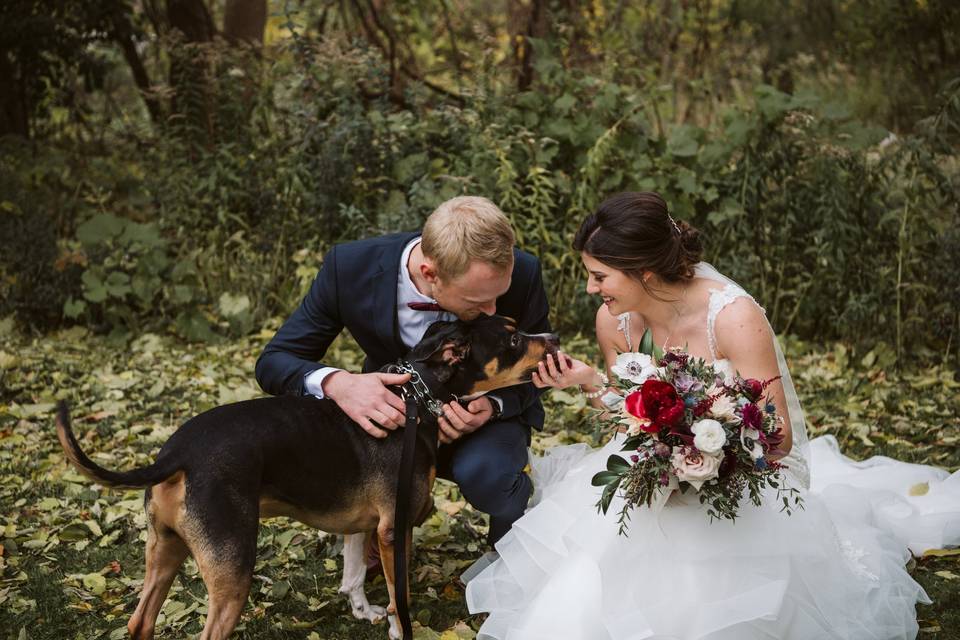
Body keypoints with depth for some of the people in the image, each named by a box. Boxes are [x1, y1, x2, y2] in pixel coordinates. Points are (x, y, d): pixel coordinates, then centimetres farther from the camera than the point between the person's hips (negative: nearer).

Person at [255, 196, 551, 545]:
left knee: (483, 473, -35)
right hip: (393, 410, 1)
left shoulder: (521, 274, -26)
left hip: (487, 411, -1)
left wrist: (494, 405, -31)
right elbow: (274, 360, -17)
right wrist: (336, 383, -41)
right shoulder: (350, 267, -26)